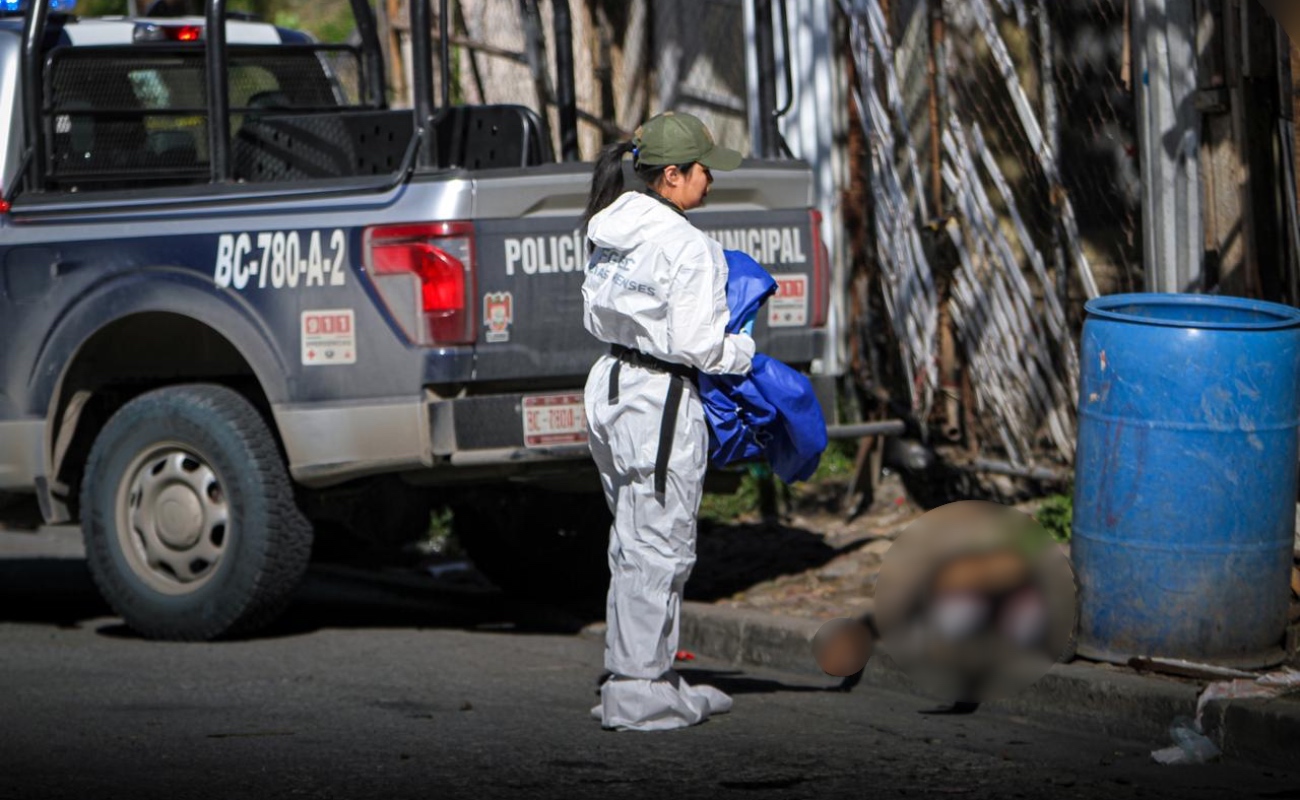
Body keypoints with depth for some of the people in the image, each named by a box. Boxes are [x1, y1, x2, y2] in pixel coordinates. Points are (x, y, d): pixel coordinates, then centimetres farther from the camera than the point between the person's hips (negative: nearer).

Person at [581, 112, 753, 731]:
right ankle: (637, 694, 4)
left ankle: (648, 677, 26)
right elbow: (697, 345, -19)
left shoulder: (607, 234, 8)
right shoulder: (686, 247, -18)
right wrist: (742, 353, 0)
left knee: (634, 545, 18)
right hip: (663, 401, -9)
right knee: (659, 548, -1)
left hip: (611, 388, 9)